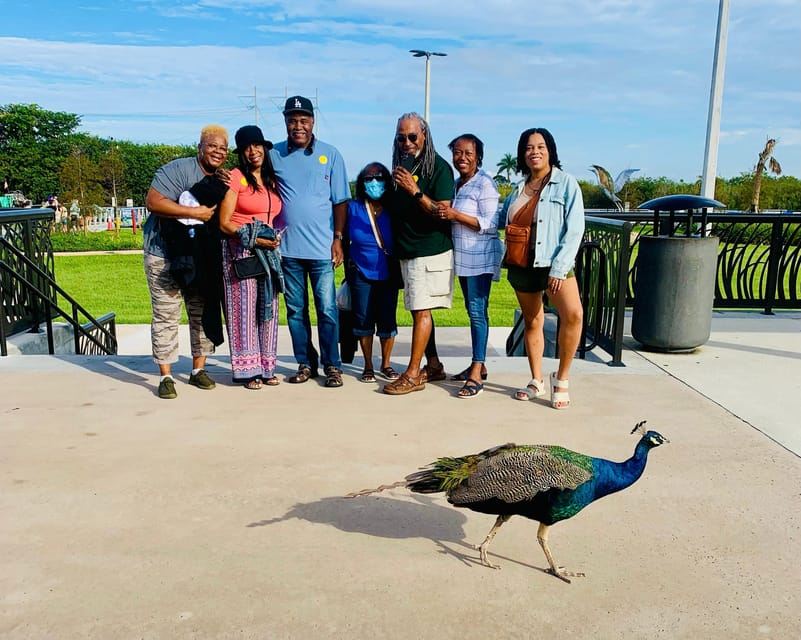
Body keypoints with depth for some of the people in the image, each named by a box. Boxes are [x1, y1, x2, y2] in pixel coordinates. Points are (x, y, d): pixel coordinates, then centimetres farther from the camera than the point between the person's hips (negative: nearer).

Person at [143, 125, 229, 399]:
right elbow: (153, 201, -23)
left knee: (202, 313, 9)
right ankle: (166, 377, 5)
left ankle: (198, 370, 22)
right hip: (164, 256, -6)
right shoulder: (179, 169, -14)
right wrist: (194, 212, -26)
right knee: (166, 315, -3)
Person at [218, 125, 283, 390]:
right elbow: (224, 223, -8)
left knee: (268, 308, 5)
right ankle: (247, 369, 5)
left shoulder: (272, 180, 15)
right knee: (244, 308, -3)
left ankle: (266, 367, 14)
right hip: (241, 251, -6)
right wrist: (254, 239, -16)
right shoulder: (235, 177, -3)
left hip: (269, 251, 6)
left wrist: (276, 239, 5)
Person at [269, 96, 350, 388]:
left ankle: (332, 365, 11)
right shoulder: (274, 154, 5)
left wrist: (338, 238, -3)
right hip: (287, 247, 2)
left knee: (327, 308, 0)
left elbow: (340, 201, 3)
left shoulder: (330, 154, 3)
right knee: (295, 309, 9)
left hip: (321, 247, -2)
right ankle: (305, 363, 21)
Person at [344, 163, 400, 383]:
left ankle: (386, 364, 21)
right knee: (363, 320, 4)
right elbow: (345, 239, 10)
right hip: (361, 274, 0)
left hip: (388, 274, 0)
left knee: (387, 321, 4)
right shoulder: (353, 208, 1)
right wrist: (348, 265, 11)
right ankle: (368, 366, 18)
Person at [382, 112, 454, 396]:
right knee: (418, 310, 11)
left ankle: (413, 374, -3)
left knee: (421, 311, -7)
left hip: (430, 251, -8)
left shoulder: (438, 167, -9)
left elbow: (443, 211, -17)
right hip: (407, 250, 8)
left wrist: (415, 191, -23)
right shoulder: (401, 165, 13)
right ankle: (433, 365, 21)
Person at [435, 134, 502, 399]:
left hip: (480, 257, -8)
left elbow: (490, 224, -18)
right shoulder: (456, 184, 14)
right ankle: (479, 365, 22)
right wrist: (446, 215, 5)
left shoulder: (485, 183, -10)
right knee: (473, 310, 13)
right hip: (463, 257, 8)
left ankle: (476, 375, -9)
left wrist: (455, 215, -23)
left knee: (477, 311, -10)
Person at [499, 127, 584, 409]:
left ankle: (561, 378, -9)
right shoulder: (518, 188, 12)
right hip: (521, 265, 5)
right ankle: (536, 381, 24)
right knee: (532, 322, 11)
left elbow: (575, 228, -10)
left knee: (573, 314, -24)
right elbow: (500, 219, 27)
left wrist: (559, 268, -17)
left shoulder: (565, 183, -3)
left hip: (554, 263, -5)